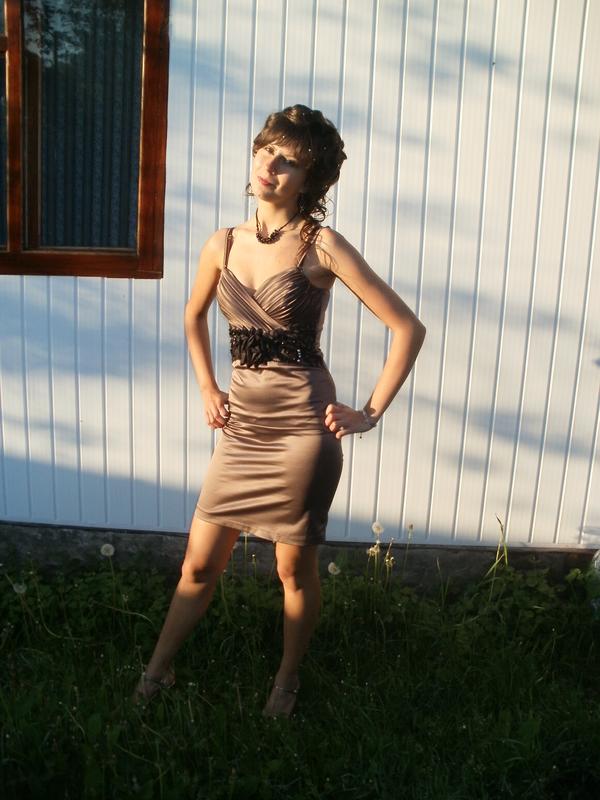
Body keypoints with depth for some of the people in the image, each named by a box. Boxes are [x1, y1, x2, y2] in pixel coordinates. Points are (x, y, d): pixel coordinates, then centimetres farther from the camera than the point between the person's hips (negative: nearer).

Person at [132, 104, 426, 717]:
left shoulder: (322, 246, -10)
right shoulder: (224, 244, 4)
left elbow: (407, 328, -10)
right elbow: (194, 316, 23)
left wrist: (370, 413, -10)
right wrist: (207, 390, 14)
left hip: (303, 426, -4)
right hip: (241, 425, 4)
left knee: (294, 567, 12)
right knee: (200, 562, 13)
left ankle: (287, 678, 38)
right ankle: (156, 671, 36)